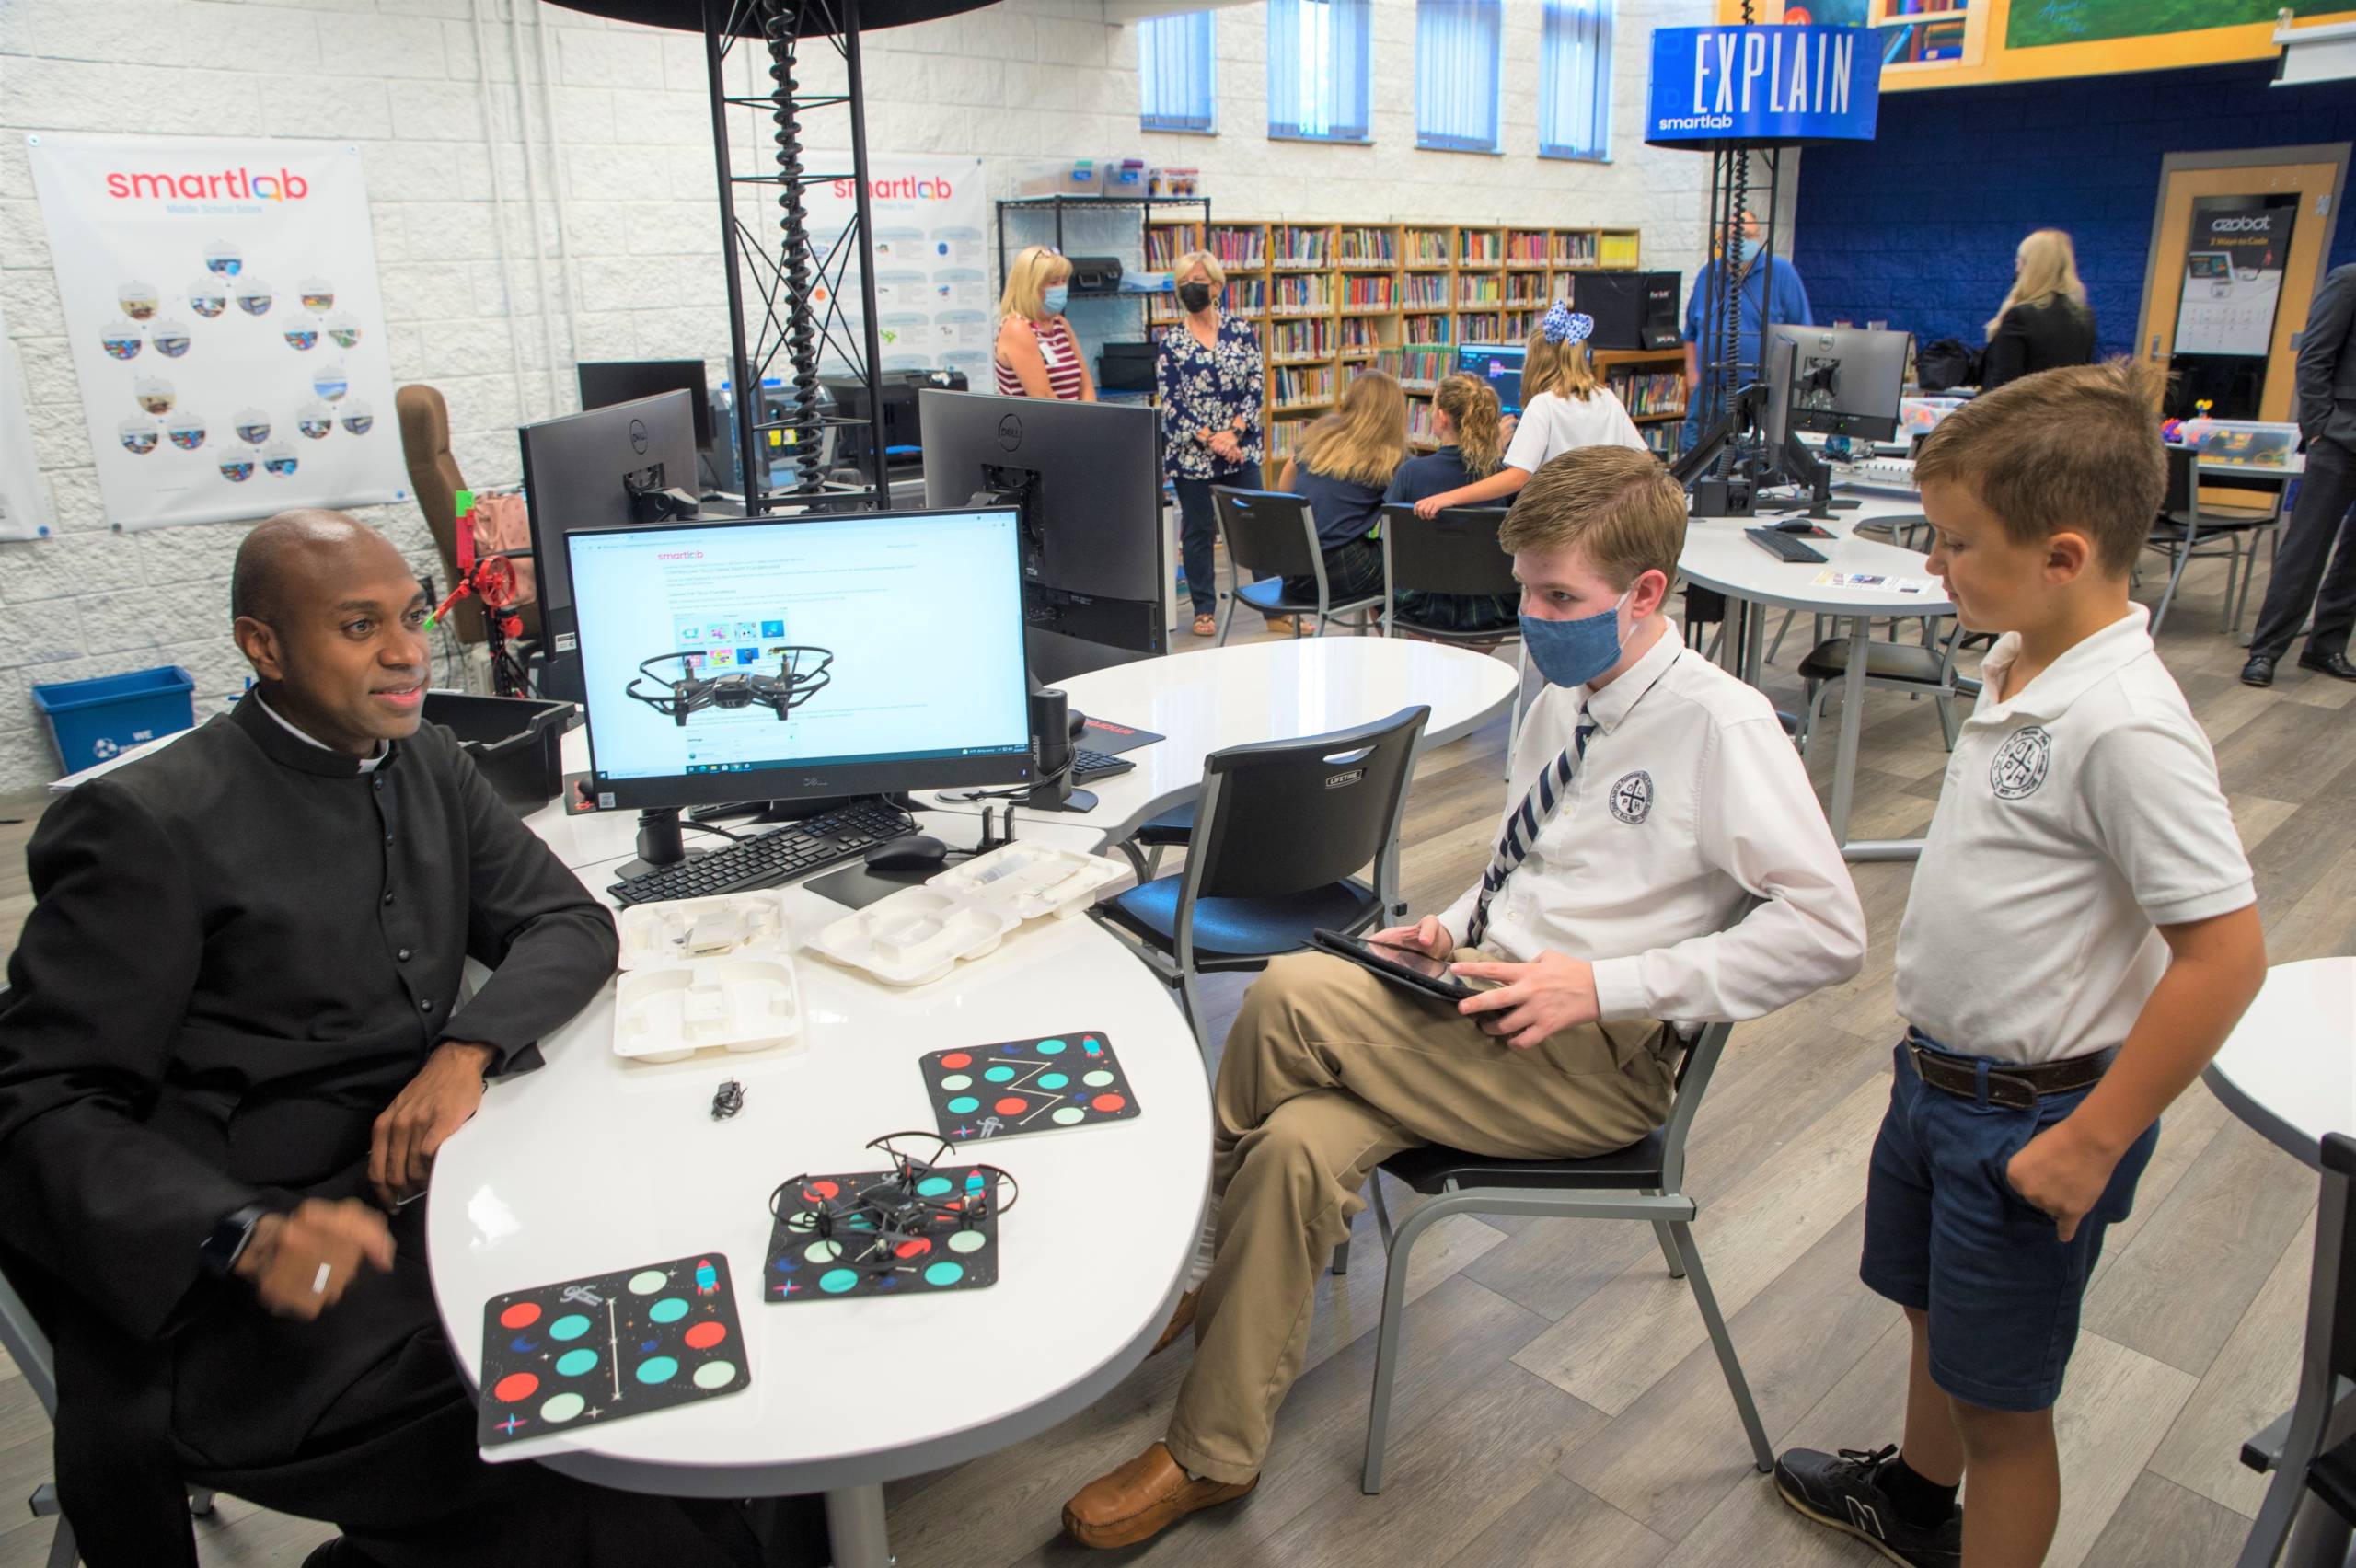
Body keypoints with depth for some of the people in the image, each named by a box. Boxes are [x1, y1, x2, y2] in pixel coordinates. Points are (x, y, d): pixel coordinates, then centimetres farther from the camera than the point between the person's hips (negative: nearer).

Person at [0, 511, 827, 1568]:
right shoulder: (147, 823, -11)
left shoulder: (428, 765, 10)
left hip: (439, 1186, 7)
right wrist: (249, 1233, -30)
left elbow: (572, 924, 9)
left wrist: (468, 1049, -12)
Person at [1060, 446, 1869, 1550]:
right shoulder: (1561, 703, 13)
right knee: (1300, 1142, -20)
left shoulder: (1721, 725, -12)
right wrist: (1456, 926, 4)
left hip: (1597, 1057, -7)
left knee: (1291, 993, -24)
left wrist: (1604, 985, -21)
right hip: (1485, 1004, 7)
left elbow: (1825, 931, -17)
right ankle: (1212, 1457, -3)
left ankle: (1207, 1274, -1)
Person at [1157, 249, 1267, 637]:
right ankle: (1204, 610, 17)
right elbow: (1170, 403, -5)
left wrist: (1231, 433, -14)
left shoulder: (1241, 331, 4)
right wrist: (1209, 439, -15)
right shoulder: (1170, 342, 1)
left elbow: (1254, 387, -1)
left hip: (1241, 449, 1)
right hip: (1191, 454, -1)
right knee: (1198, 530, 6)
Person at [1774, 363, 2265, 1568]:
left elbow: (2225, 951, -27)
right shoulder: (2019, 665, -1)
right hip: (1937, 1070, 9)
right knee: (1932, 1310, 30)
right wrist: (1932, 1056, 15)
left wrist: (2093, 1143, -21)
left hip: (2030, 1115, -9)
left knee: (1999, 1398, 11)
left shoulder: (2126, 725, -28)